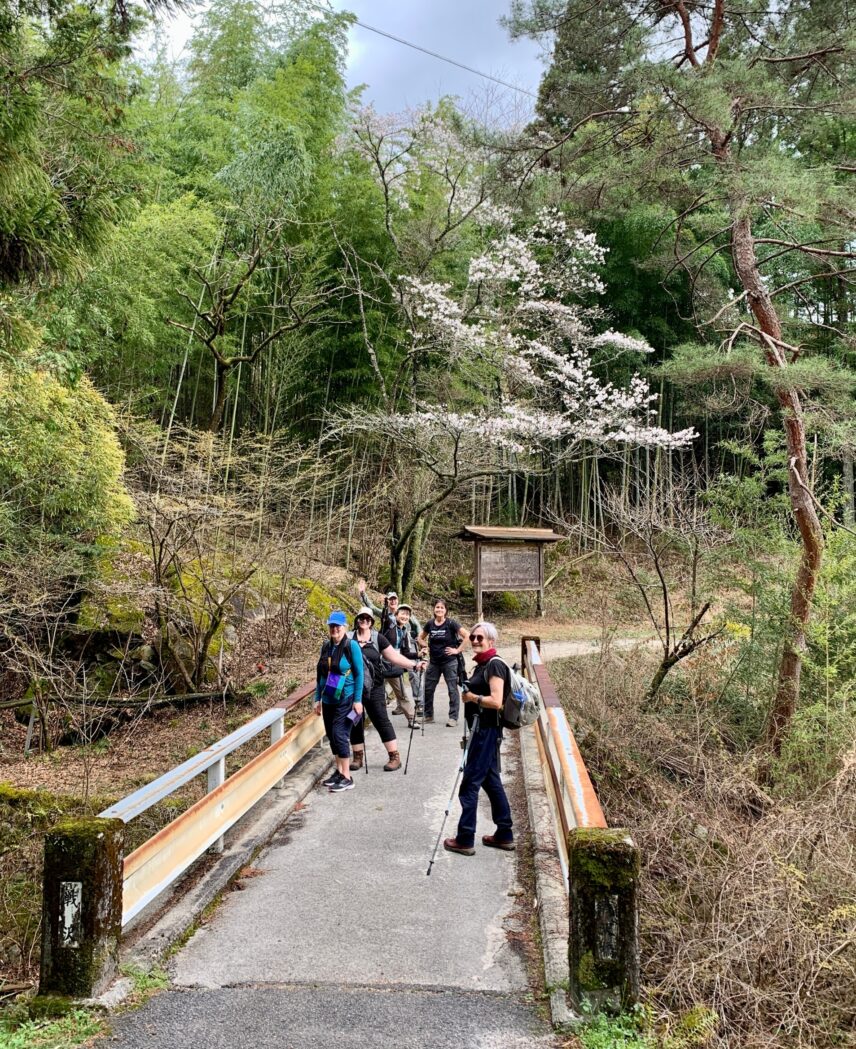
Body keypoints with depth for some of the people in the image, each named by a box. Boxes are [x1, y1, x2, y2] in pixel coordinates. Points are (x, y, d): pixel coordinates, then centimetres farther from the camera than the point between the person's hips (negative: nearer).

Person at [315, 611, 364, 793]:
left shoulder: (352, 646, -9)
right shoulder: (326, 646, 6)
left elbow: (359, 674, -8)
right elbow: (320, 674, 12)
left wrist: (358, 700, -11)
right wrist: (318, 698, 11)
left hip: (345, 699, -6)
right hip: (328, 699, 6)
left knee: (339, 734, -10)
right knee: (331, 735, 10)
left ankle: (347, 777, -3)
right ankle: (339, 771, 23)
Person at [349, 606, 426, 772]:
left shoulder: (378, 638, 2)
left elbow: (394, 656, 1)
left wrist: (414, 664, -6)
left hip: (373, 688, -1)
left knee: (381, 721, -1)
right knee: (355, 722, 9)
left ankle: (394, 757, 5)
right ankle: (358, 757, 23)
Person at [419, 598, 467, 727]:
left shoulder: (451, 623, -10)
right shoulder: (430, 624, 3)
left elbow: (466, 636, -14)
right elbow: (421, 637, 20)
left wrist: (458, 650, -12)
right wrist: (426, 647, 5)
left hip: (449, 662, -5)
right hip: (434, 662, 5)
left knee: (452, 689, -1)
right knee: (428, 689, 8)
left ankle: (453, 717, 6)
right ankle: (428, 715, 22)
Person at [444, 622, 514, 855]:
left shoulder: (495, 665, -15)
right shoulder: (482, 665, 14)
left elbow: (496, 702, -24)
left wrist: (472, 697, -12)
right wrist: (470, 696, 4)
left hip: (487, 731, -10)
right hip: (482, 730, 10)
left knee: (470, 783, -4)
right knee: (491, 781, 15)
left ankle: (465, 840, 3)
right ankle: (505, 835, 23)